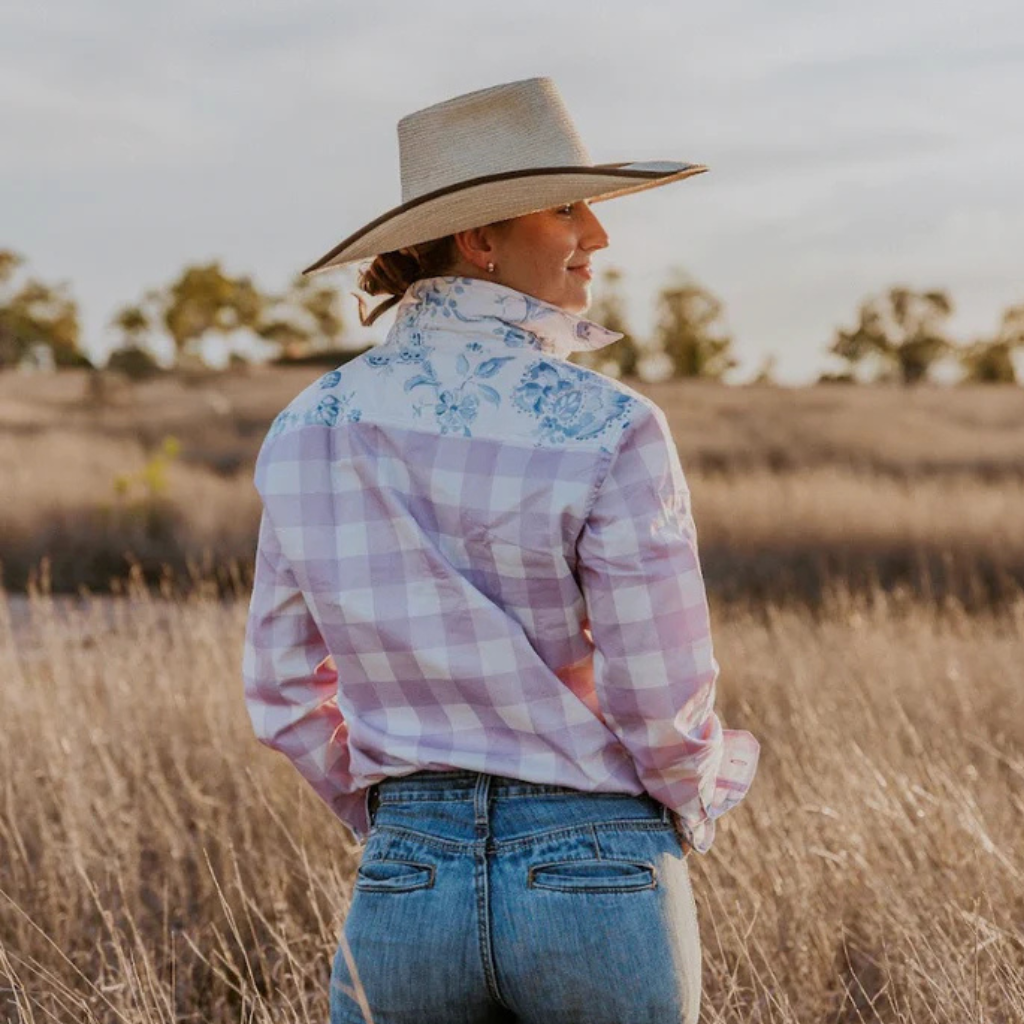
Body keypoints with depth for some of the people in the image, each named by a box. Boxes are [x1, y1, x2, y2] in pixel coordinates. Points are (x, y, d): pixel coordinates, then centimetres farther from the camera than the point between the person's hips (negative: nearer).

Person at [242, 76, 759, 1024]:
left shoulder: (311, 429, 0)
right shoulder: (608, 433, -14)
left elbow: (283, 688, 6)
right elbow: (664, 705, -12)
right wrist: (688, 816, 9)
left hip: (408, 876, 4)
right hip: (598, 878, -3)